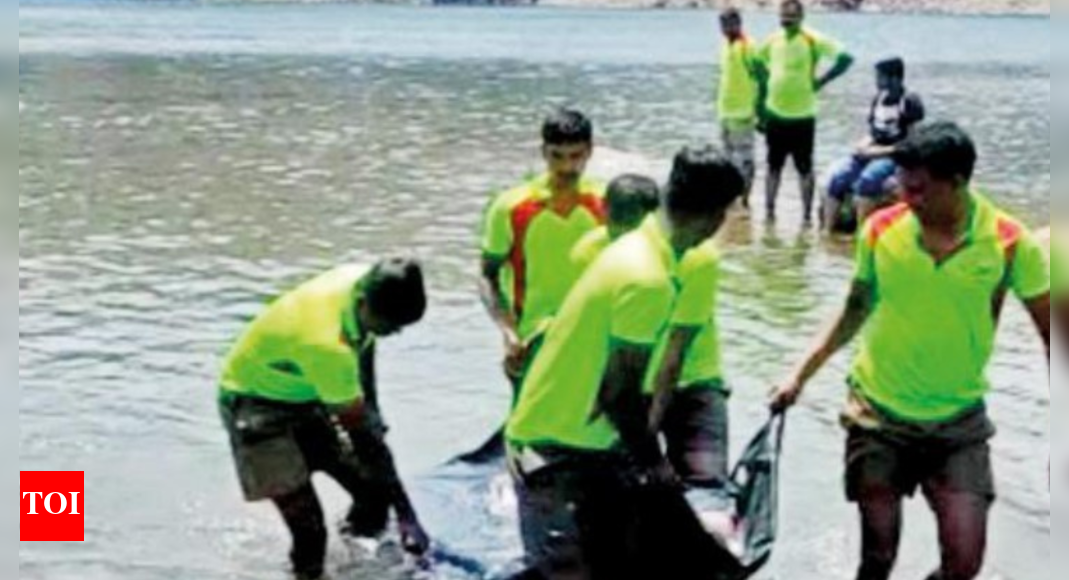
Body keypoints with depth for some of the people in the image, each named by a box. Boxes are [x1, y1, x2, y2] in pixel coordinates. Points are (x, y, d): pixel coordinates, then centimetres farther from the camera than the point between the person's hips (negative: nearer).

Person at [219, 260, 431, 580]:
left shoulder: (368, 282, -19)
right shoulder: (326, 344, -40)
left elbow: (365, 347, 6)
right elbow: (358, 429, -30)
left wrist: (373, 416, 3)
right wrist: (405, 513, -23)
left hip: (308, 392, 7)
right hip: (257, 400, -7)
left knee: (375, 499, 1)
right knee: (309, 530, -17)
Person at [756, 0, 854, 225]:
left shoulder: (813, 40, -11)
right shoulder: (773, 40, 5)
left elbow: (846, 58, -17)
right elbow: (758, 60, 25)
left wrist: (821, 81, -15)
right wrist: (765, 81, 10)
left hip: (802, 116, -5)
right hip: (775, 114, 5)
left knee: (805, 168, 2)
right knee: (774, 166, 11)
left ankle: (807, 216, 7)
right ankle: (769, 211, 19)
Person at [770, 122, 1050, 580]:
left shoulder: (1009, 242, -13)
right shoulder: (880, 229, -9)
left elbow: (1049, 334, -4)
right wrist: (801, 376, 8)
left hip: (959, 423, 0)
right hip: (877, 414, 1)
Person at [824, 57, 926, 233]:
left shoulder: (910, 102, -9)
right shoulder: (879, 99, 12)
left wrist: (880, 151, -17)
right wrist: (864, 145, -4)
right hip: (872, 154, 7)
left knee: (867, 179, -35)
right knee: (837, 179, -18)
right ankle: (827, 232, -18)